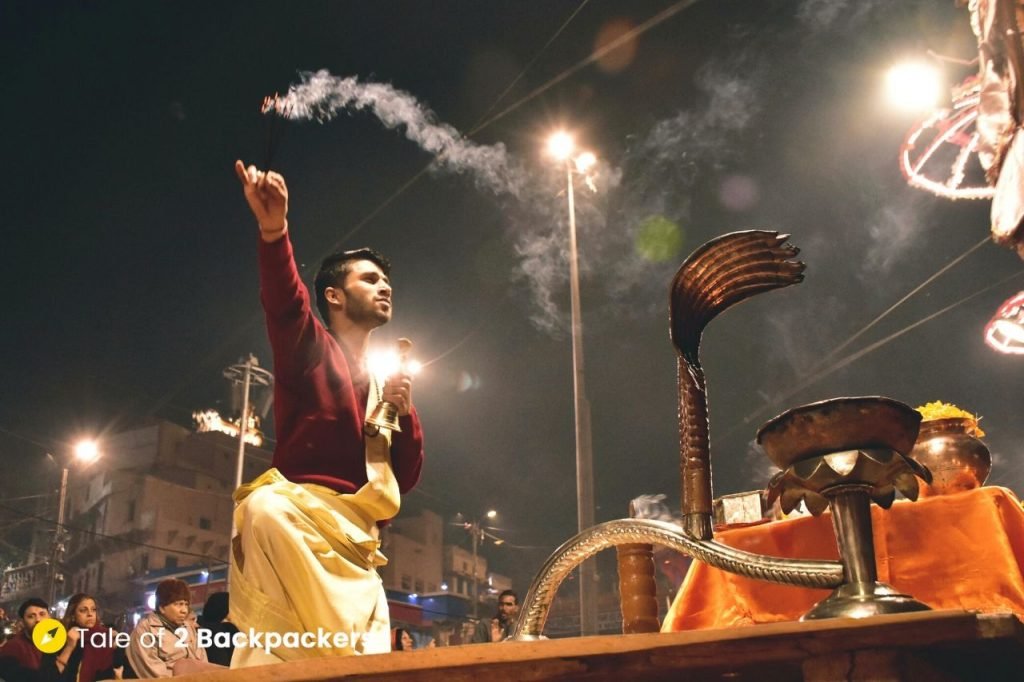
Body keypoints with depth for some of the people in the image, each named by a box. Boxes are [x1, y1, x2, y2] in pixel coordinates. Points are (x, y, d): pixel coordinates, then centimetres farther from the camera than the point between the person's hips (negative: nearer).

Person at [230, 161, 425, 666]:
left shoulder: (382, 381, 24)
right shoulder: (309, 349, 6)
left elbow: (406, 478, 19)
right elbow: (284, 304, -18)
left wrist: (404, 411, 2)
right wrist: (274, 230, -38)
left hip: (356, 544, 6)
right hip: (304, 514, -6)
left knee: (368, 664, -2)